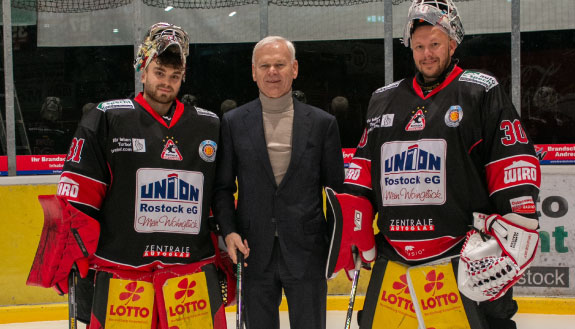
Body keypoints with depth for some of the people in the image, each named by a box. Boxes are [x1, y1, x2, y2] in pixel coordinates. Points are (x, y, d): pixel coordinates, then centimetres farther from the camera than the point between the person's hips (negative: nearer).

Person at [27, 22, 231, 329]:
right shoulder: (105, 120, 1)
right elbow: (75, 202, -1)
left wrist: (226, 260, 15)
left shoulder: (210, 126, 11)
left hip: (194, 277, 3)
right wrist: (81, 267, -5)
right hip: (120, 278, -2)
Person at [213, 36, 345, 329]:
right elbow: (222, 187, 7)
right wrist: (228, 231, -7)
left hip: (307, 252, 0)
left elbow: (337, 187, 6)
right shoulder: (233, 123, 5)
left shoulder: (322, 123, 4)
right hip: (254, 253, 1)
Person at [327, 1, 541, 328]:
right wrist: (350, 219, 10)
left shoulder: (481, 91, 0)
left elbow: (517, 163, -5)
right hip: (393, 262, 5)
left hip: (464, 261, -5)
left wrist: (516, 230, -13)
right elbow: (364, 164, 21)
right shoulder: (384, 99, 16)